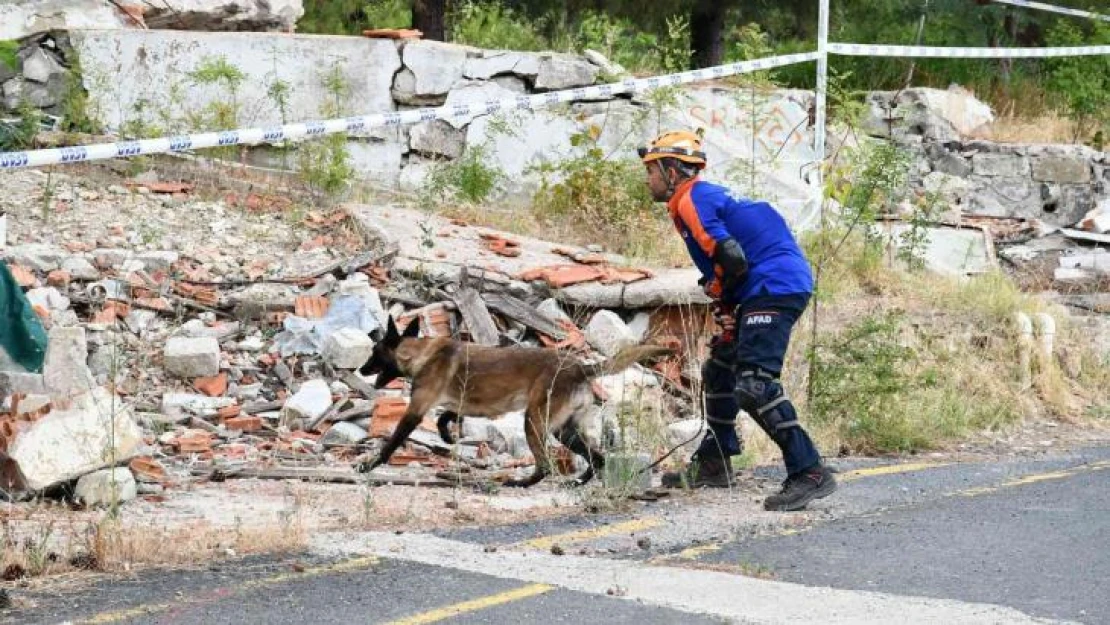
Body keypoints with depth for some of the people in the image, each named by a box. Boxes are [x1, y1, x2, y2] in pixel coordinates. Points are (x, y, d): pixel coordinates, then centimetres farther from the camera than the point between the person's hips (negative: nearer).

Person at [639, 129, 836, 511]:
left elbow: (731, 257, -19)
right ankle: (713, 465, 32)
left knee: (753, 385, -20)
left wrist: (721, 295, 0)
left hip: (775, 288, -11)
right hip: (767, 291, 11)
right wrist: (728, 307, 12)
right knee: (719, 370, 21)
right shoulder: (705, 196, 23)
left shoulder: (691, 200, -8)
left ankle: (809, 473, -22)